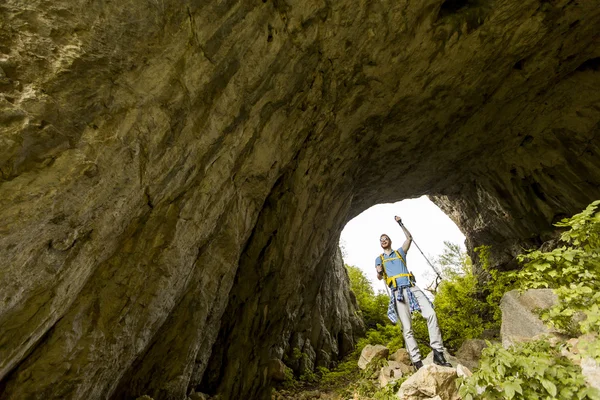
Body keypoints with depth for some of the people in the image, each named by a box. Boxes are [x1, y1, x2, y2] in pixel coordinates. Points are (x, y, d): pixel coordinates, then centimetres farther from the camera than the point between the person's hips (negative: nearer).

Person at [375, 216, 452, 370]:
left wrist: (400, 224, 13)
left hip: (411, 287, 2)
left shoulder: (400, 252, 23)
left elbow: (409, 238, 15)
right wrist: (379, 272, -19)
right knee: (407, 328, -7)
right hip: (397, 292, -1)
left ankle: (438, 353, -13)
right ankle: (417, 362, -6)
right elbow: (379, 277, 4)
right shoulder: (379, 259, 18)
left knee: (431, 314, -19)